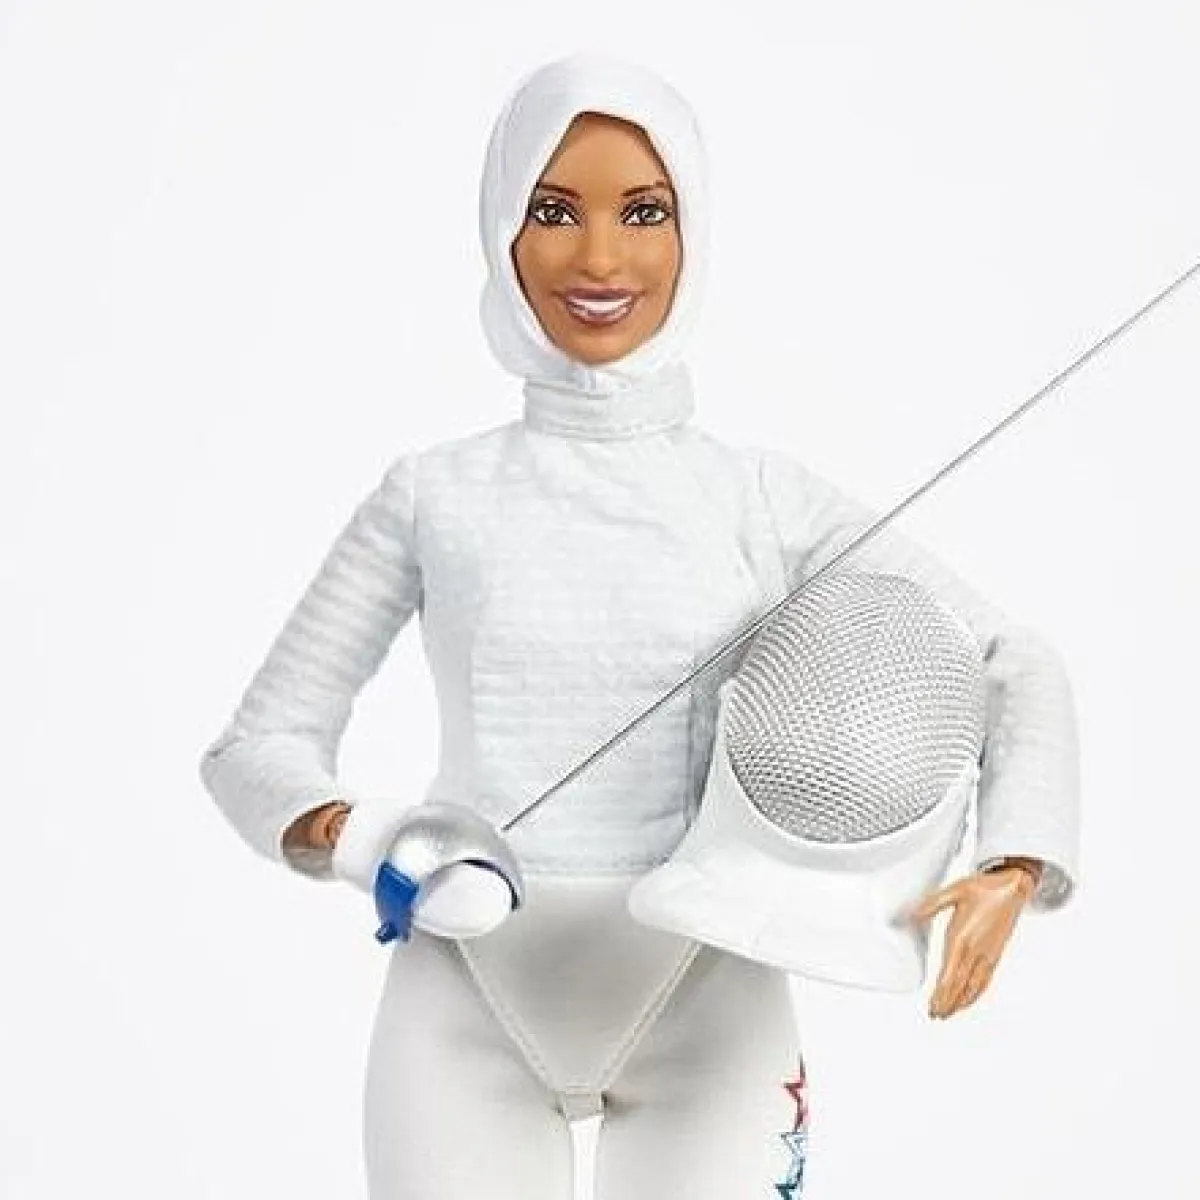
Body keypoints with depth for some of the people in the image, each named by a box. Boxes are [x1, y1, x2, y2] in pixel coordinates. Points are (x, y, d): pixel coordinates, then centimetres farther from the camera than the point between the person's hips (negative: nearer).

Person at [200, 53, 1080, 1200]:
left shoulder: (763, 498, 2)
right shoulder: (433, 494, 2)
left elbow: (1010, 662, 7)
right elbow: (256, 743, 5)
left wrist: (1010, 866, -12)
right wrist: (347, 835, -17)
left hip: (701, 1003, 0)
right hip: (469, 1005, 0)